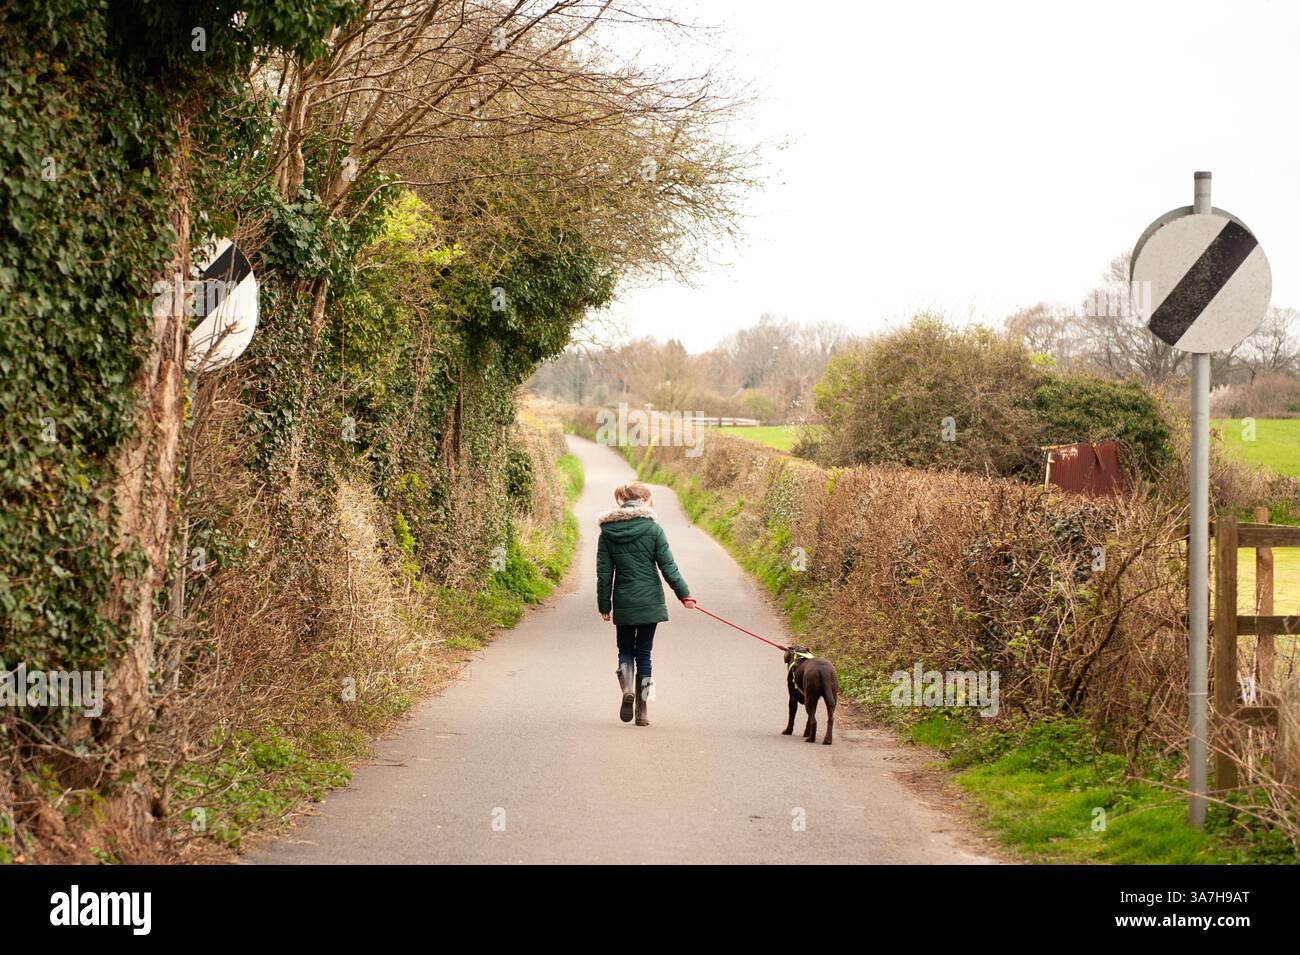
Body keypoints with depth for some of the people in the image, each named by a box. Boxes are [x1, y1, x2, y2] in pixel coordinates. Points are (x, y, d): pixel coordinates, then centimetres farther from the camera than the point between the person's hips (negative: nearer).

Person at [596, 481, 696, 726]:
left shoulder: (608, 531, 1)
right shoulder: (653, 528, -6)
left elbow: (604, 572, 3)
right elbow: (667, 565, -7)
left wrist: (604, 604, 8)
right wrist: (684, 594, -1)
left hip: (623, 603, 1)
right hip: (649, 601, -1)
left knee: (625, 649, 17)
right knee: (644, 653, 7)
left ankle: (627, 688, -13)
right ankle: (643, 711, 8)